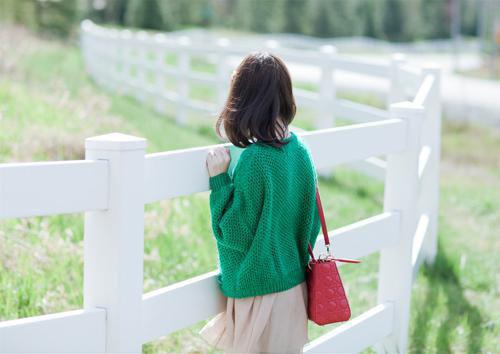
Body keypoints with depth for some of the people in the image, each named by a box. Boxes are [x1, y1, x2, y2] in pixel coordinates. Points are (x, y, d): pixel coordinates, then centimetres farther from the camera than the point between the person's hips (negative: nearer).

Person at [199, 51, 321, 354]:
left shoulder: (253, 160, -21)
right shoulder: (301, 151, 1)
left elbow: (235, 235, -16)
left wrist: (220, 180, -13)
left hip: (258, 294, -7)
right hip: (294, 288, 7)